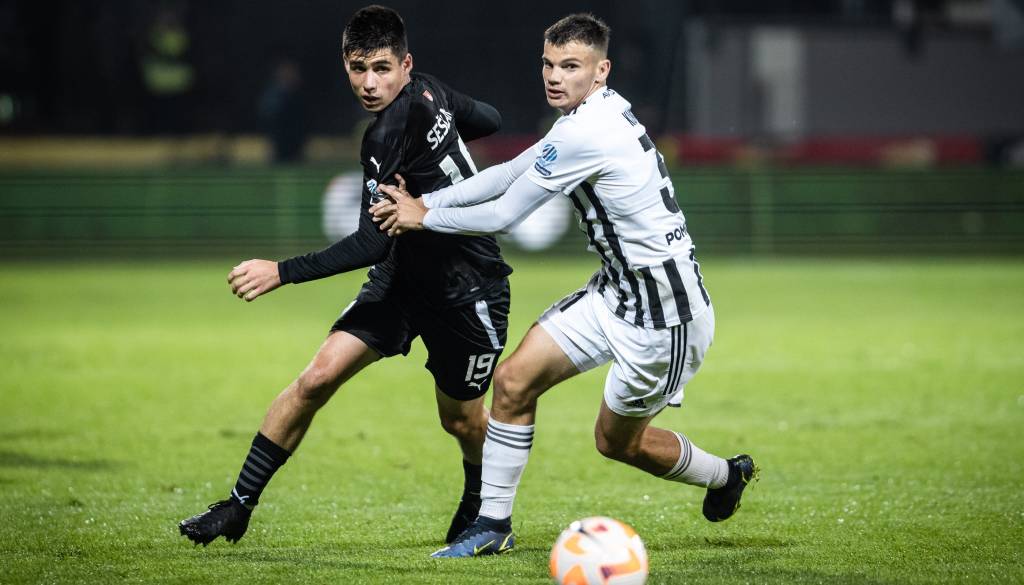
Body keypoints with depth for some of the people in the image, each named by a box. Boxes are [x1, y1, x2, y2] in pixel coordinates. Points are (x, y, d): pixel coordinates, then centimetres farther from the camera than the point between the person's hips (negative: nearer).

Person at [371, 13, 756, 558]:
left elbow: (502, 215, -18)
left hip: (664, 310, -9)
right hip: (615, 290, 9)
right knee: (514, 380, 1)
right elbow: (509, 173, 9)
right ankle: (493, 525, 11)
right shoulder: (598, 114, 4)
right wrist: (423, 202, 0)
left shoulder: (587, 133, -25)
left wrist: (425, 217, -4)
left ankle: (726, 474, 33)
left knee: (616, 441, 7)